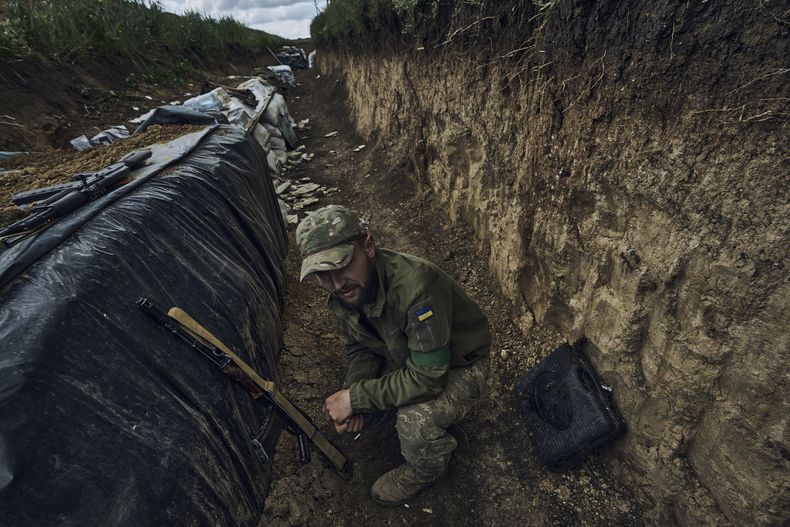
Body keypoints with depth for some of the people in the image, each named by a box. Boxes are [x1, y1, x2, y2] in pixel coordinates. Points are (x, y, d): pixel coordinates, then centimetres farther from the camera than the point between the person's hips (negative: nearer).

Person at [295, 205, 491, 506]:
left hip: (459, 366, -6)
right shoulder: (342, 295, -15)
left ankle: (426, 470, 5)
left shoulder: (415, 284, -41)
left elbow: (426, 378, -36)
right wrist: (348, 395, -16)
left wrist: (356, 398, -28)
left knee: (415, 421, -31)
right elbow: (360, 348, 1)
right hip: (407, 360, 7)